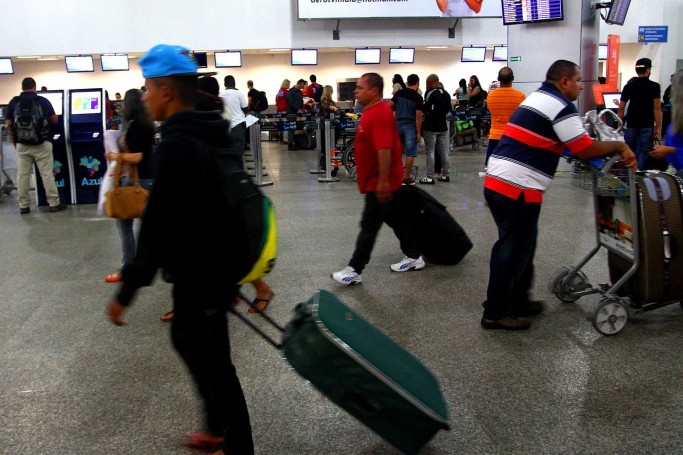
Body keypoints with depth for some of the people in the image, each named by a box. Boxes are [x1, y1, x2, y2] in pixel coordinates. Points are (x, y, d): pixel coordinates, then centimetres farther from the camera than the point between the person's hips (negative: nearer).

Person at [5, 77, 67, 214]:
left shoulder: (13, 103, 1)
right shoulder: (43, 101, -4)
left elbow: (9, 125, 4)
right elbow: (55, 120, 6)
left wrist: (14, 141, 17)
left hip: (22, 145, 2)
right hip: (42, 144, -2)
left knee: (22, 175, 7)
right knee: (47, 174, 2)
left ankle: (23, 206, 10)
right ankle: (54, 203, 5)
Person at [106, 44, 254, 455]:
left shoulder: (176, 145, -21)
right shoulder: (214, 135, 8)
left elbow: (158, 225, -24)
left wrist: (128, 290, -17)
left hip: (197, 274, -10)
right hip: (217, 265, 10)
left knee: (212, 361, 4)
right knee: (187, 339, 25)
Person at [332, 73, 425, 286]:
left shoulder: (380, 114, -21)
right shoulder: (373, 111, 12)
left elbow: (384, 149, -29)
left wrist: (383, 181, -31)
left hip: (380, 183, -10)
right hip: (380, 181, 10)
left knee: (369, 227, -3)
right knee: (396, 220, 18)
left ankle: (354, 271, 4)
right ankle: (414, 257, 28)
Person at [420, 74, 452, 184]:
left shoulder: (430, 93, -15)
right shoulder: (446, 94, 9)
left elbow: (427, 111, -21)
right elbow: (448, 110, 14)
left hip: (431, 127, -7)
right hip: (442, 126, 7)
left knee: (430, 152, -4)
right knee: (443, 151, 12)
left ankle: (430, 177, -3)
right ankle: (445, 175, 19)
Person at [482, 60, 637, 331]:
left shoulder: (537, 98, 21)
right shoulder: (561, 107, -10)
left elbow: (571, 143, 25)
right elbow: (584, 151, -12)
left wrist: (611, 149, 20)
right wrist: (619, 146, 3)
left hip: (496, 182, 9)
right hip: (517, 189, -9)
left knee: (519, 246, 20)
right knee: (513, 251, 1)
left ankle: (518, 301, 31)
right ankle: (495, 313, 10)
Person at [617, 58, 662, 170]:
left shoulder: (628, 86, 3)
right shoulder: (654, 86, -4)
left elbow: (621, 108, 3)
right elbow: (657, 108, -9)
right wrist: (658, 127, -6)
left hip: (631, 125, 3)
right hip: (647, 126, -2)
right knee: (642, 154, 0)